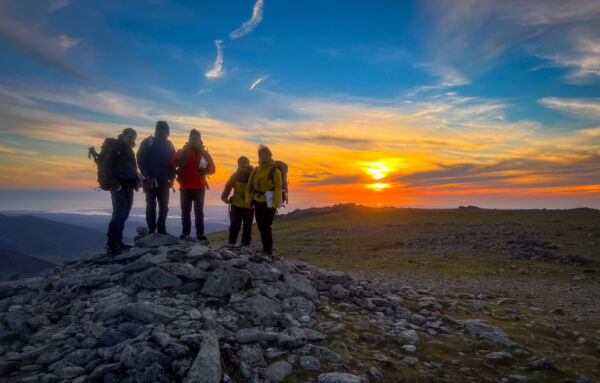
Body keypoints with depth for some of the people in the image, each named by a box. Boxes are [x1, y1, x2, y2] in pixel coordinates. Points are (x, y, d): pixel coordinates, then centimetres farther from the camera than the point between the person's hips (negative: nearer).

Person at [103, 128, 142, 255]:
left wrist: (138, 179, 4)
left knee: (124, 215, 10)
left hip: (129, 188, 8)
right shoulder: (115, 149, -5)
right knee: (119, 214, -14)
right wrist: (115, 185, -19)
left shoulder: (130, 151, 19)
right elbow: (106, 167, -12)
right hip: (119, 187, -8)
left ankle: (117, 242, 18)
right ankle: (111, 245, -11)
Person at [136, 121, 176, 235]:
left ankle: (161, 230, 10)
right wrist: (146, 175, -11)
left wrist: (172, 178, 1)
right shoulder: (147, 142, 1)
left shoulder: (169, 145, 12)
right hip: (150, 181, -3)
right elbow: (140, 159, -3)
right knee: (151, 206, 2)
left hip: (164, 181, 3)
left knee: (164, 207, 2)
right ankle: (151, 231, 6)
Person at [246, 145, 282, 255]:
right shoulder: (256, 170, 10)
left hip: (269, 203, -6)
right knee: (260, 227, 12)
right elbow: (250, 186, 14)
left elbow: (278, 189, -12)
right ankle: (265, 249, 25)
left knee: (266, 227, -9)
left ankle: (268, 251, 1)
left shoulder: (275, 171, -8)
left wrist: (275, 204, -19)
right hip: (258, 202, 6)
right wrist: (249, 200, 7)